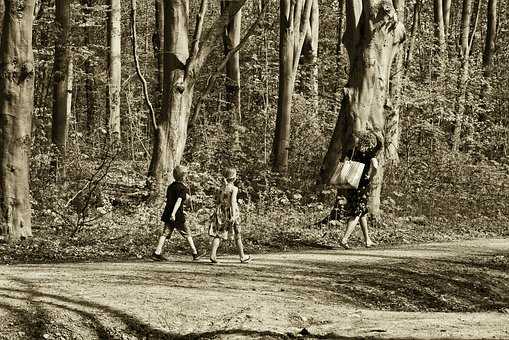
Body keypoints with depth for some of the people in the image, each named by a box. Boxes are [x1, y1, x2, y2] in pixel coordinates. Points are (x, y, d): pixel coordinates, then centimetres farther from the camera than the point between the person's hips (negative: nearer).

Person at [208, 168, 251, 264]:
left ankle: (213, 254, -19)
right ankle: (242, 257, 19)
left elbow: (218, 201, 12)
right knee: (237, 235, 9)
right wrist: (233, 215, -23)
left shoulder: (222, 188, 7)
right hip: (231, 211, -4)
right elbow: (232, 201, -19)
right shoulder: (234, 188, -8)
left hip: (221, 211, 4)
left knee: (218, 234, -1)